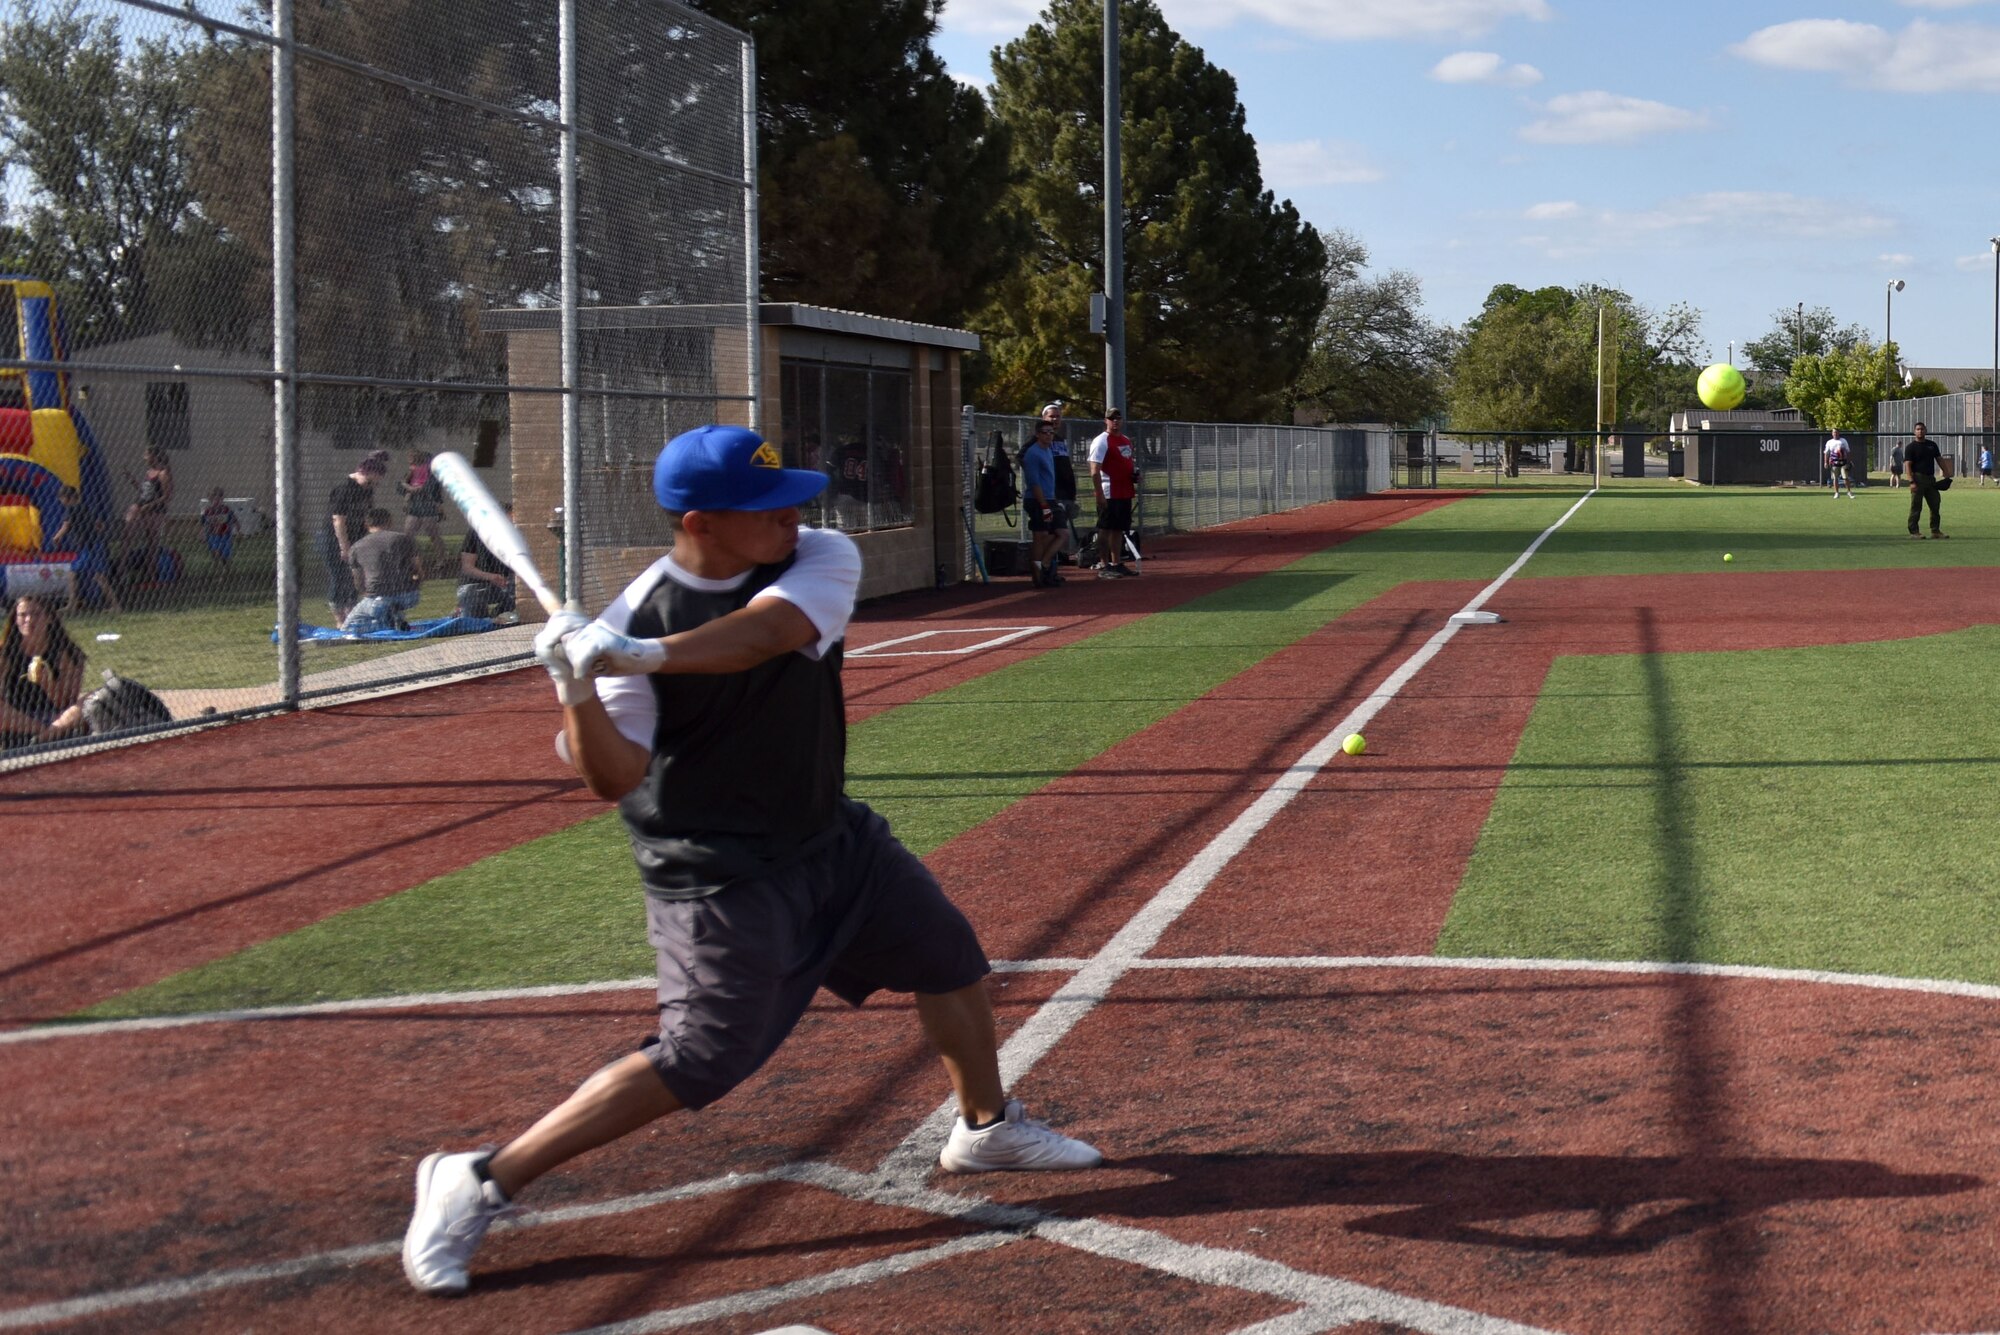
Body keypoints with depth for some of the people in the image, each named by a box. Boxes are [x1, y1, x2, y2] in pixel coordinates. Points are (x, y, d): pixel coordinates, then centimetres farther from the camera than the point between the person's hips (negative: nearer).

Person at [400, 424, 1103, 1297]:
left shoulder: (822, 561, -12)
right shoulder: (633, 619, -20)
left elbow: (764, 632, -34)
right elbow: (614, 779, -23)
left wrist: (646, 657, -48)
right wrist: (578, 695, -42)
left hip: (830, 834, 6)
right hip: (719, 873, -6)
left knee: (950, 959, 15)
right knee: (696, 1062, -15)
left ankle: (986, 1127, 42)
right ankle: (476, 1183, -7)